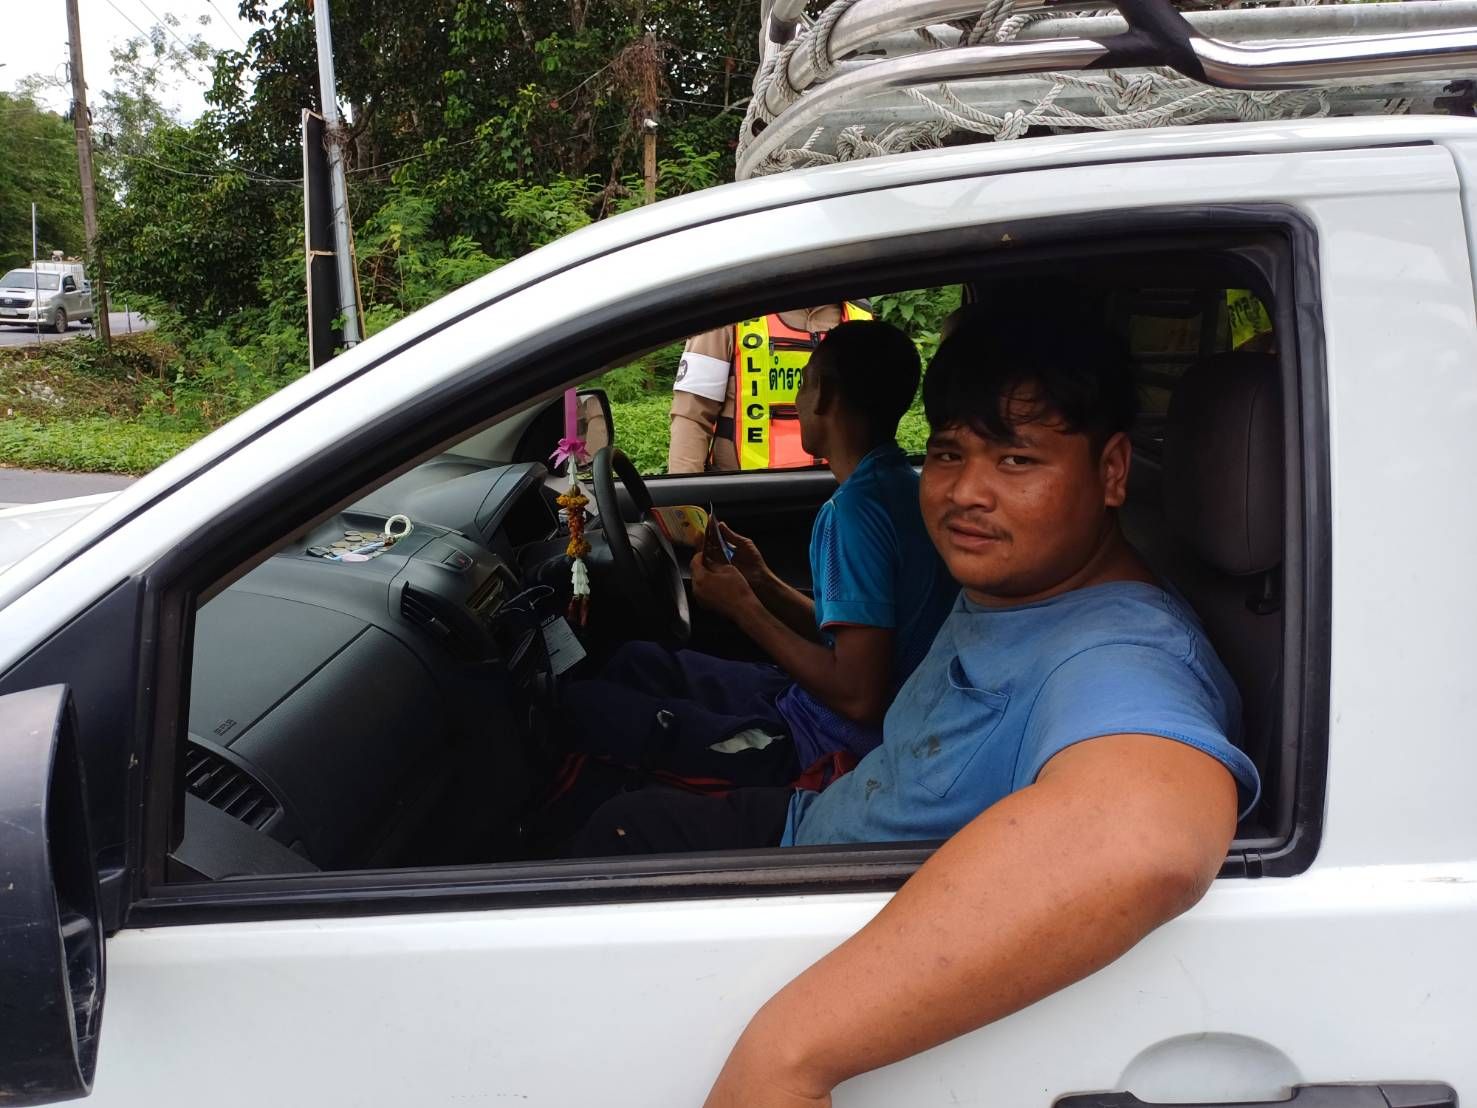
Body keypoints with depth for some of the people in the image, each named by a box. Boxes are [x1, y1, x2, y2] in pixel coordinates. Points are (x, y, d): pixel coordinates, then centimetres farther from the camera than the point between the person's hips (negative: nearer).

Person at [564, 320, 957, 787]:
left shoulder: (857, 508, -23)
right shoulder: (897, 486, 8)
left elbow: (860, 697, -26)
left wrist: (743, 608, -15)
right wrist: (763, 583, 4)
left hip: (821, 753, -10)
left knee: (584, 706, -9)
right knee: (638, 660, 20)